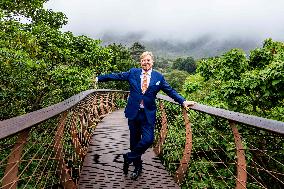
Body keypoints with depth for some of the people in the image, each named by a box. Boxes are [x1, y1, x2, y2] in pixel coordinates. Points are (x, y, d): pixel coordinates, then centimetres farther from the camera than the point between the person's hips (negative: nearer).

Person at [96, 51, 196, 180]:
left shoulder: (158, 77, 2)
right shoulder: (133, 73, 3)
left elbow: (170, 91, 4)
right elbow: (116, 76, 7)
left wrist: (183, 102, -7)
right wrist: (98, 78, 9)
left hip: (148, 114, 0)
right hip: (133, 112, 1)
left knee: (148, 139, -12)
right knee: (135, 140, 10)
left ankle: (129, 157, 14)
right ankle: (137, 167, 31)